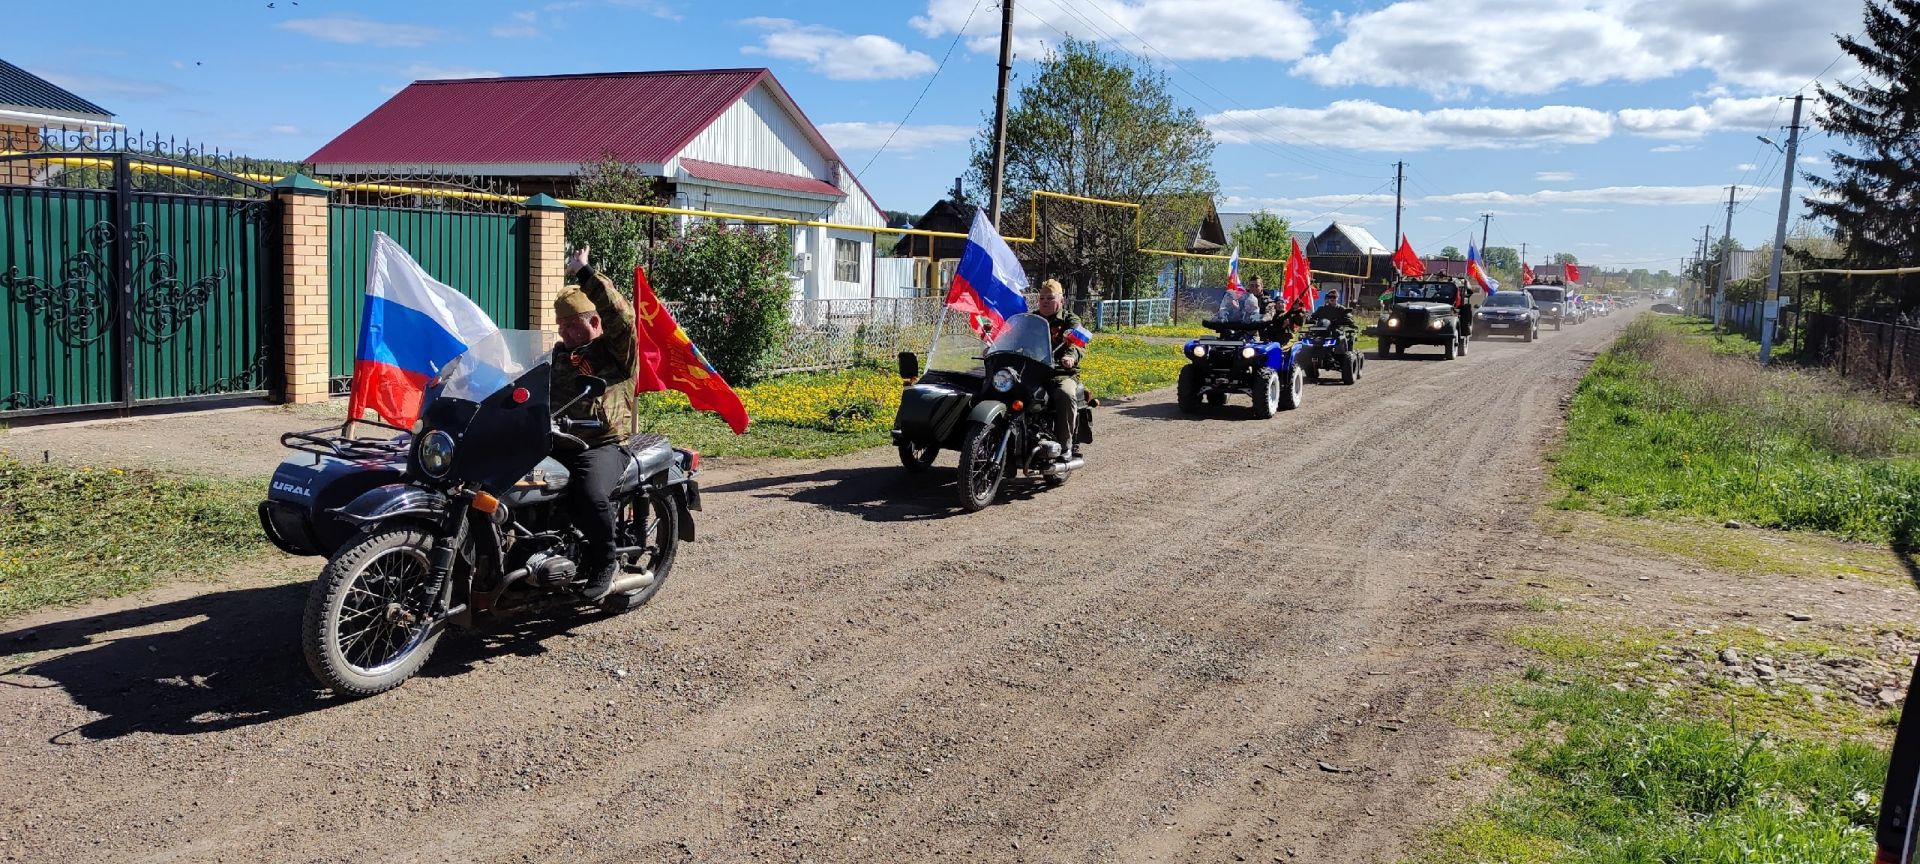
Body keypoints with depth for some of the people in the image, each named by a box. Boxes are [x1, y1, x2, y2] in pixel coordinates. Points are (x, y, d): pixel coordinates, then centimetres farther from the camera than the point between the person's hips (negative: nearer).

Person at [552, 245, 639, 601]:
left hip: (603, 444, -7)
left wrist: (586, 273, -18)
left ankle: (606, 559, -7)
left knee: (590, 496, -34)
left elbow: (621, 313, -19)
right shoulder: (560, 353, 24)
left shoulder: (617, 348, 1)